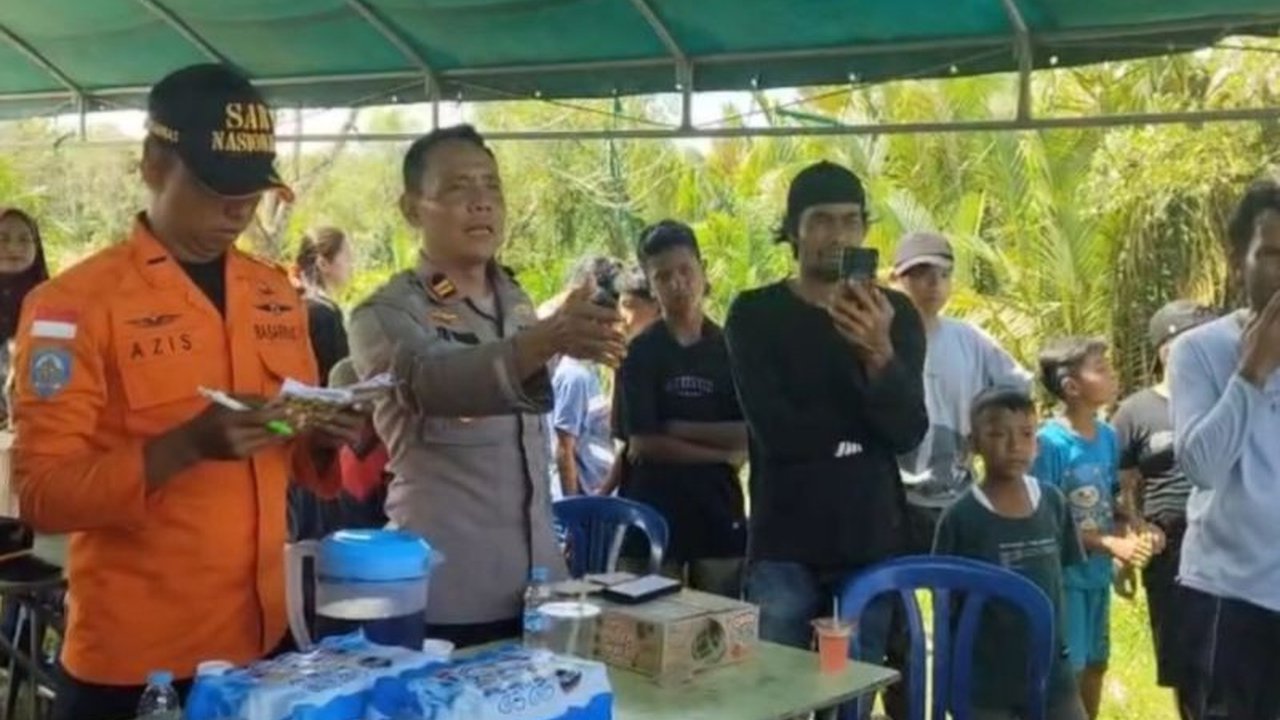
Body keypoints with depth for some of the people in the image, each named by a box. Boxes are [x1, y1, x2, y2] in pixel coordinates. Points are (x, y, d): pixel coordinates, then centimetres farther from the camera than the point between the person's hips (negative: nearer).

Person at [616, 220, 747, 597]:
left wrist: (675, 428, -9)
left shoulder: (732, 349, 6)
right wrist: (722, 454, -7)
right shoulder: (639, 353, -2)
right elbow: (644, 443, -9)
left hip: (720, 511, 2)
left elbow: (751, 435, -3)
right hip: (656, 514, -2)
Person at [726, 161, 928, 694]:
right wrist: (859, 431, -3)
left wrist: (879, 353, -23)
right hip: (784, 546, -2)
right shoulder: (755, 314, -1)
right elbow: (776, 431, -13)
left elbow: (908, 431, -7)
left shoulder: (894, 314, 6)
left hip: (871, 542, 2)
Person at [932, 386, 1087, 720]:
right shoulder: (961, 517, -12)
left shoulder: (1053, 503, 0)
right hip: (983, 680, -4)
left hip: (1050, 673, 4)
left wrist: (1061, 650, 11)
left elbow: (1061, 577, 11)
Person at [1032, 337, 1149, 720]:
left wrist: (1125, 544, -7)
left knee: (1095, 664, 17)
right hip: (1063, 574, -7)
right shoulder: (1050, 441, -18)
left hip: (1098, 573, 7)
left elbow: (1111, 502, 10)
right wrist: (1109, 543, -20)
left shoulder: (1108, 436, 2)